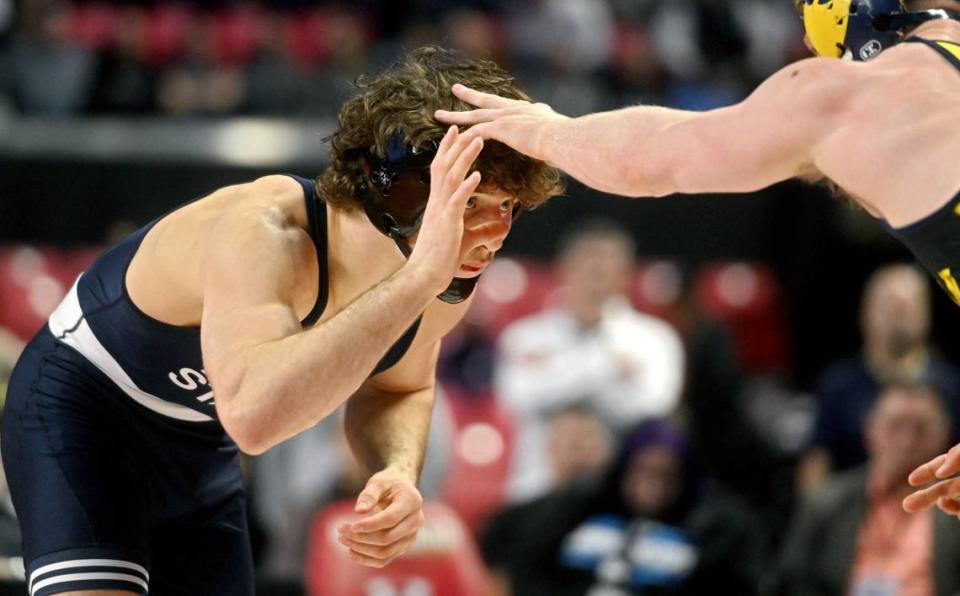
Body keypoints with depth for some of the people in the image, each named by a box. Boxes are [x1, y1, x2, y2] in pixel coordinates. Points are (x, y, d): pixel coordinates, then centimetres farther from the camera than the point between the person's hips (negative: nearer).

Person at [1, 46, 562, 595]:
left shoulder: (447, 283, -14)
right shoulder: (263, 234, -37)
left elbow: (397, 388, 8)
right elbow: (253, 412, -56)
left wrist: (399, 473, -17)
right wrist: (417, 276, -57)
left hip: (204, 453, 8)